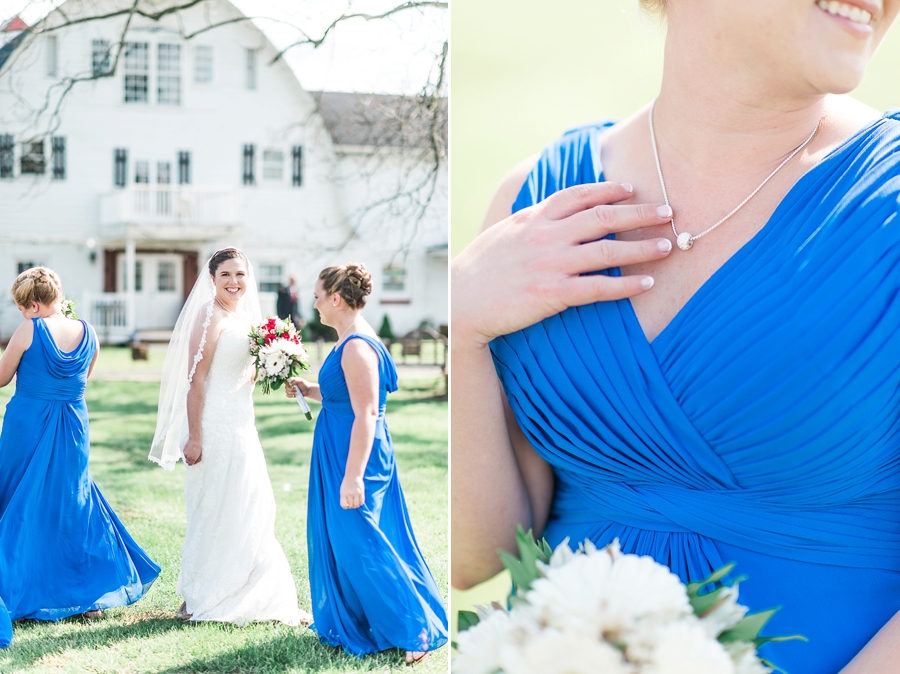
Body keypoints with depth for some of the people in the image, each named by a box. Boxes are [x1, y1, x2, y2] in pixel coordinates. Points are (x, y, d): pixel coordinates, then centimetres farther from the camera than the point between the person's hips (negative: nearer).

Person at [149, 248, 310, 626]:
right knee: (215, 511, 0)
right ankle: (199, 601, 13)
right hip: (216, 427, -9)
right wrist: (193, 437, -20)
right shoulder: (211, 316, -12)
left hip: (241, 426, 9)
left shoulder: (244, 316, 13)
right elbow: (195, 378, -17)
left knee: (248, 511, 13)